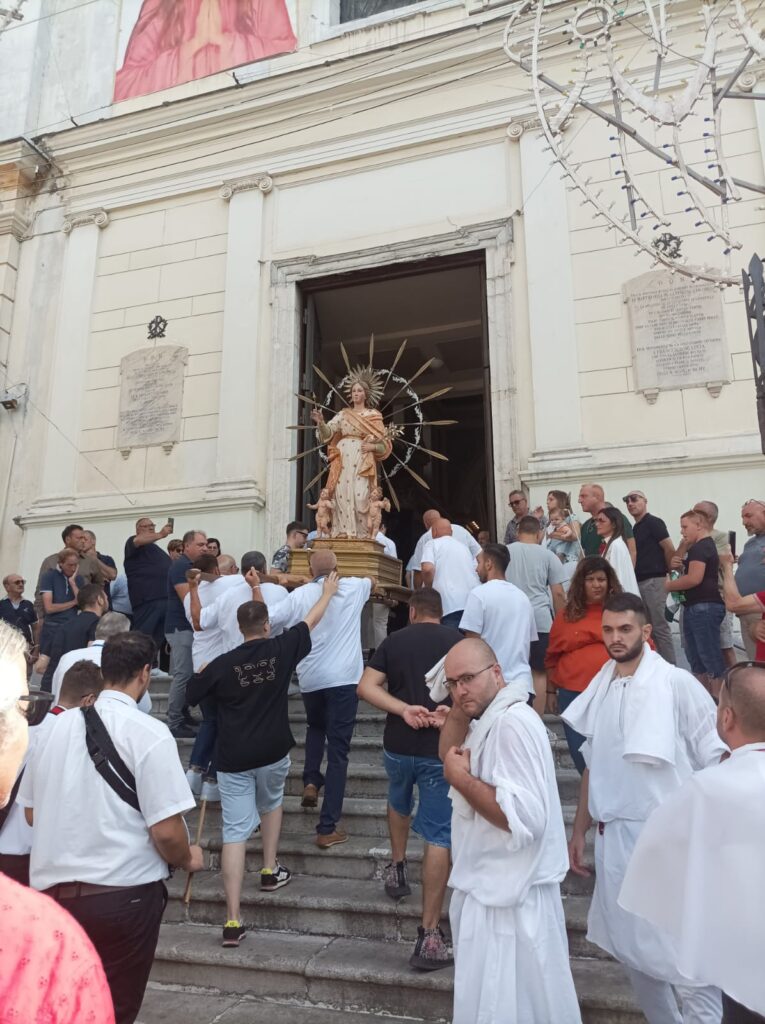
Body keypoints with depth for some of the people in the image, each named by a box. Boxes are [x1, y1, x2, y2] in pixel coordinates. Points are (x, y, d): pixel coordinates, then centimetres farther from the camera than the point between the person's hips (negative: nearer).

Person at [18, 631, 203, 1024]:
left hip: (50, 889, 6)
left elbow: (32, 813, 12)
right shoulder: (148, 732, -17)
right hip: (121, 892, -5)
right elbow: (166, 830, -19)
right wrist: (187, 860, 2)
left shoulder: (58, 725, 1)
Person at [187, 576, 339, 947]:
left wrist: (207, 674, 25)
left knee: (235, 832, 1)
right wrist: (328, 592, 25)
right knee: (271, 803, 31)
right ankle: (270, 870, 36)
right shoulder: (281, 649, -5)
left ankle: (233, 920, 1)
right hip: (273, 752, 1)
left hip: (234, 757, -1)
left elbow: (192, 692, 8)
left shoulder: (223, 664, -7)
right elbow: (312, 620, 9)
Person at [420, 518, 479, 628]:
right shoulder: (463, 546, 25)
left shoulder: (432, 544, 6)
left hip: (451, 604, -6)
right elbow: (477, 571, 29)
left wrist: (429, 589, 4)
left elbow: (427, 569, -12)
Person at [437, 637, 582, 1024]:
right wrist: (457, 710, -4)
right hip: (491, 890, 10)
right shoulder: (488, 719, 7)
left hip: (508, 898, -10)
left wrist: (460, 778, -24)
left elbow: (524, 817, -33)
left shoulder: (512, 722, -26)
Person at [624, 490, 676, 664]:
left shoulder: (654, 522, -6)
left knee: (660, 627, -6)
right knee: (649, 628, 10)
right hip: (639, 582, 8)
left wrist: (669, 572, 0)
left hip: (654, 581, -8)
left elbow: (669, 548, -10)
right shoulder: (635, 528, 18)